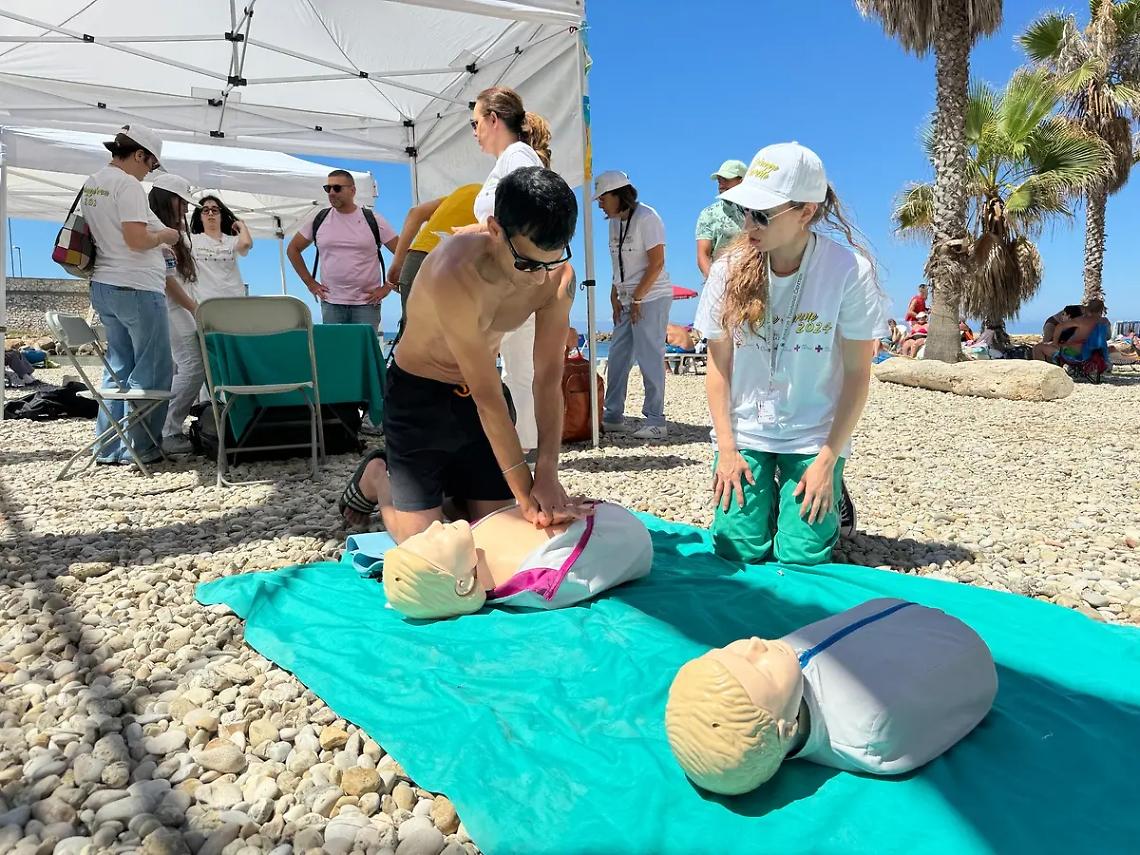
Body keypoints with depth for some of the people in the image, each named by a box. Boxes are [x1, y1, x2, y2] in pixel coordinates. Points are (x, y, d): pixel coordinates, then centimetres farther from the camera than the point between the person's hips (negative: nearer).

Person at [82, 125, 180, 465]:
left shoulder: (91, 184, 15)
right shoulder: (128, 185, -13)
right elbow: (136, 239, -23)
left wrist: (155, 235, 19)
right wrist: (164, 235, -4)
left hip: (103, 286, 9)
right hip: (136, 288, -9)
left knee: (118, 367, 15)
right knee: (152, 370, -1)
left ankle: (108, 447, 18)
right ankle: (138, 447, 3)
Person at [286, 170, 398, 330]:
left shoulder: (373, 220, 1)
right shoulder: (319, 219, 7)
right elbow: (293, 249, 17)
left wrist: (387, 287, -4)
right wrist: (310, 283, 9)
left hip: (366, 303, -2)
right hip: (330, 304, 2)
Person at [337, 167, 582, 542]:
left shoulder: (555, 274, -18)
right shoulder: (455, 275, -36)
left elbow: (549, 379, -18)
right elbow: (488, 397, -33)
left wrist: (547, 472, -28)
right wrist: (525, 491, -30)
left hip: (476, 392, 5)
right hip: (418, 394, -5)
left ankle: (447, 485, 36)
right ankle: (375, 476, 25)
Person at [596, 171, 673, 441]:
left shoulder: (646, 218, -11)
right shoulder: (615, 221, 14)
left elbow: (657, 263, -16)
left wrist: (636, 299, -15)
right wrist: (615, 298, 8)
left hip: (651, 299, -9)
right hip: (628, 301, 9)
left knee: (650, 358, -7)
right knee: (617, 357, 8)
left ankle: (655, 421, 1)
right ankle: (613, 417, 17)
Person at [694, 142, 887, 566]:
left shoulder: (849, 271, -14)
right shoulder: (730, 269, -8)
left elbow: (857, 375, -9)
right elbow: (718, 367, -1)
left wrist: (827, 461, -11)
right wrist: (726, 448, -6)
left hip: (815, 438, -1)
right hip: (744, 434, 2)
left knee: (802, 558, -6)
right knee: (739, 551, -5)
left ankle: (829, 496, 26)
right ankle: (766, 493, 28)